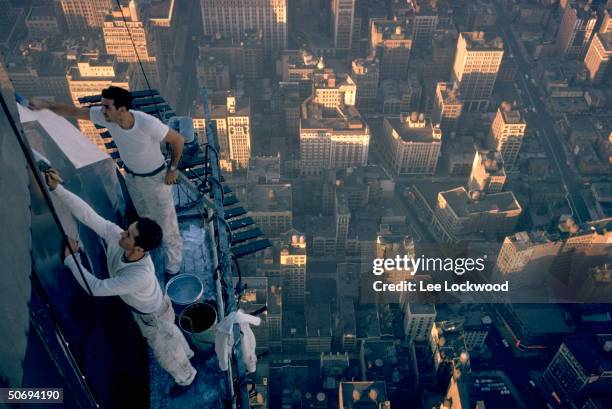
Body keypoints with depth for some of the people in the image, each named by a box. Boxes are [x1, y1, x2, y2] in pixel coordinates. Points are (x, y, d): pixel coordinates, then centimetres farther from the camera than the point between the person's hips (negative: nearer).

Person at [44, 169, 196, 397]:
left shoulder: (141, 275, -49)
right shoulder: (114, 235, -32)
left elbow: (96, 289, -43)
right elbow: (86, 214, -34)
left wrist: (70, 259, -38)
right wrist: (56, 189, -44)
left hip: (153, 315, -6)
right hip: (141, 308, 7)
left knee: (165, 352, 23)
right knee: (168, 334, 36)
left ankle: (186, 377, 54)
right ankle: (185, 352, 66)